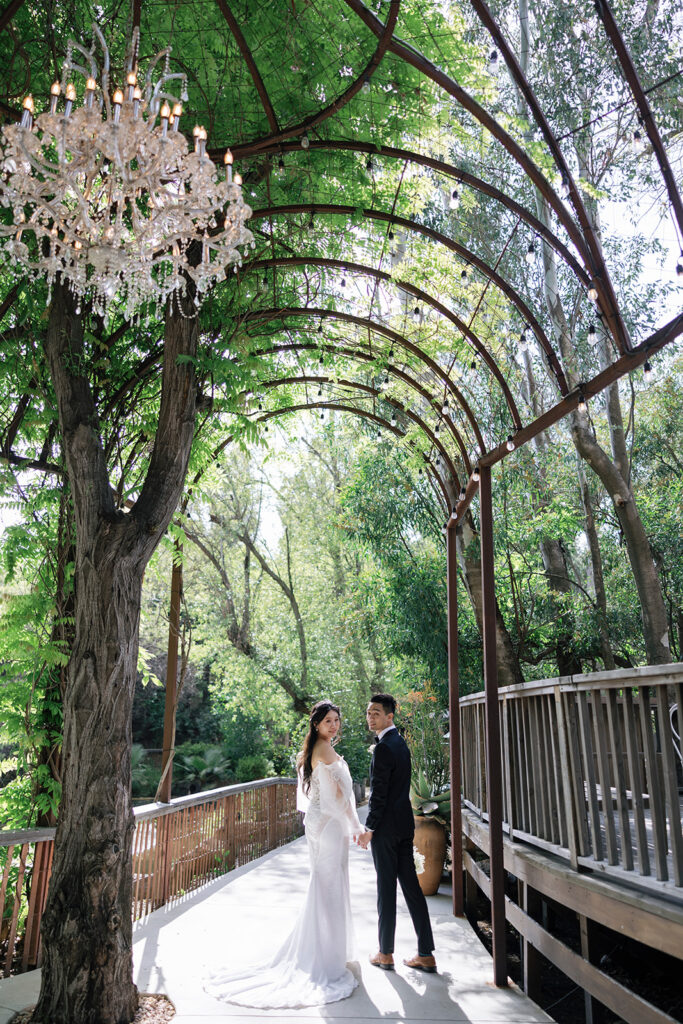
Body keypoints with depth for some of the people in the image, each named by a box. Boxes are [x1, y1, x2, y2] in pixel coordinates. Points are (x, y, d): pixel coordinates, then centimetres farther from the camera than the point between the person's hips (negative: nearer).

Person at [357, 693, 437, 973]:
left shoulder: (384, 748, -18)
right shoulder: (401, 742, 10)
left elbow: (379, 794, -20)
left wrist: (368, 829, -12)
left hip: (387, 826, -8)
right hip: (405, 823, 9)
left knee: (386, 888, 3)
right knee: (411, 885, 11)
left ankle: (385, 953, 16)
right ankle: (426, 954, 15)